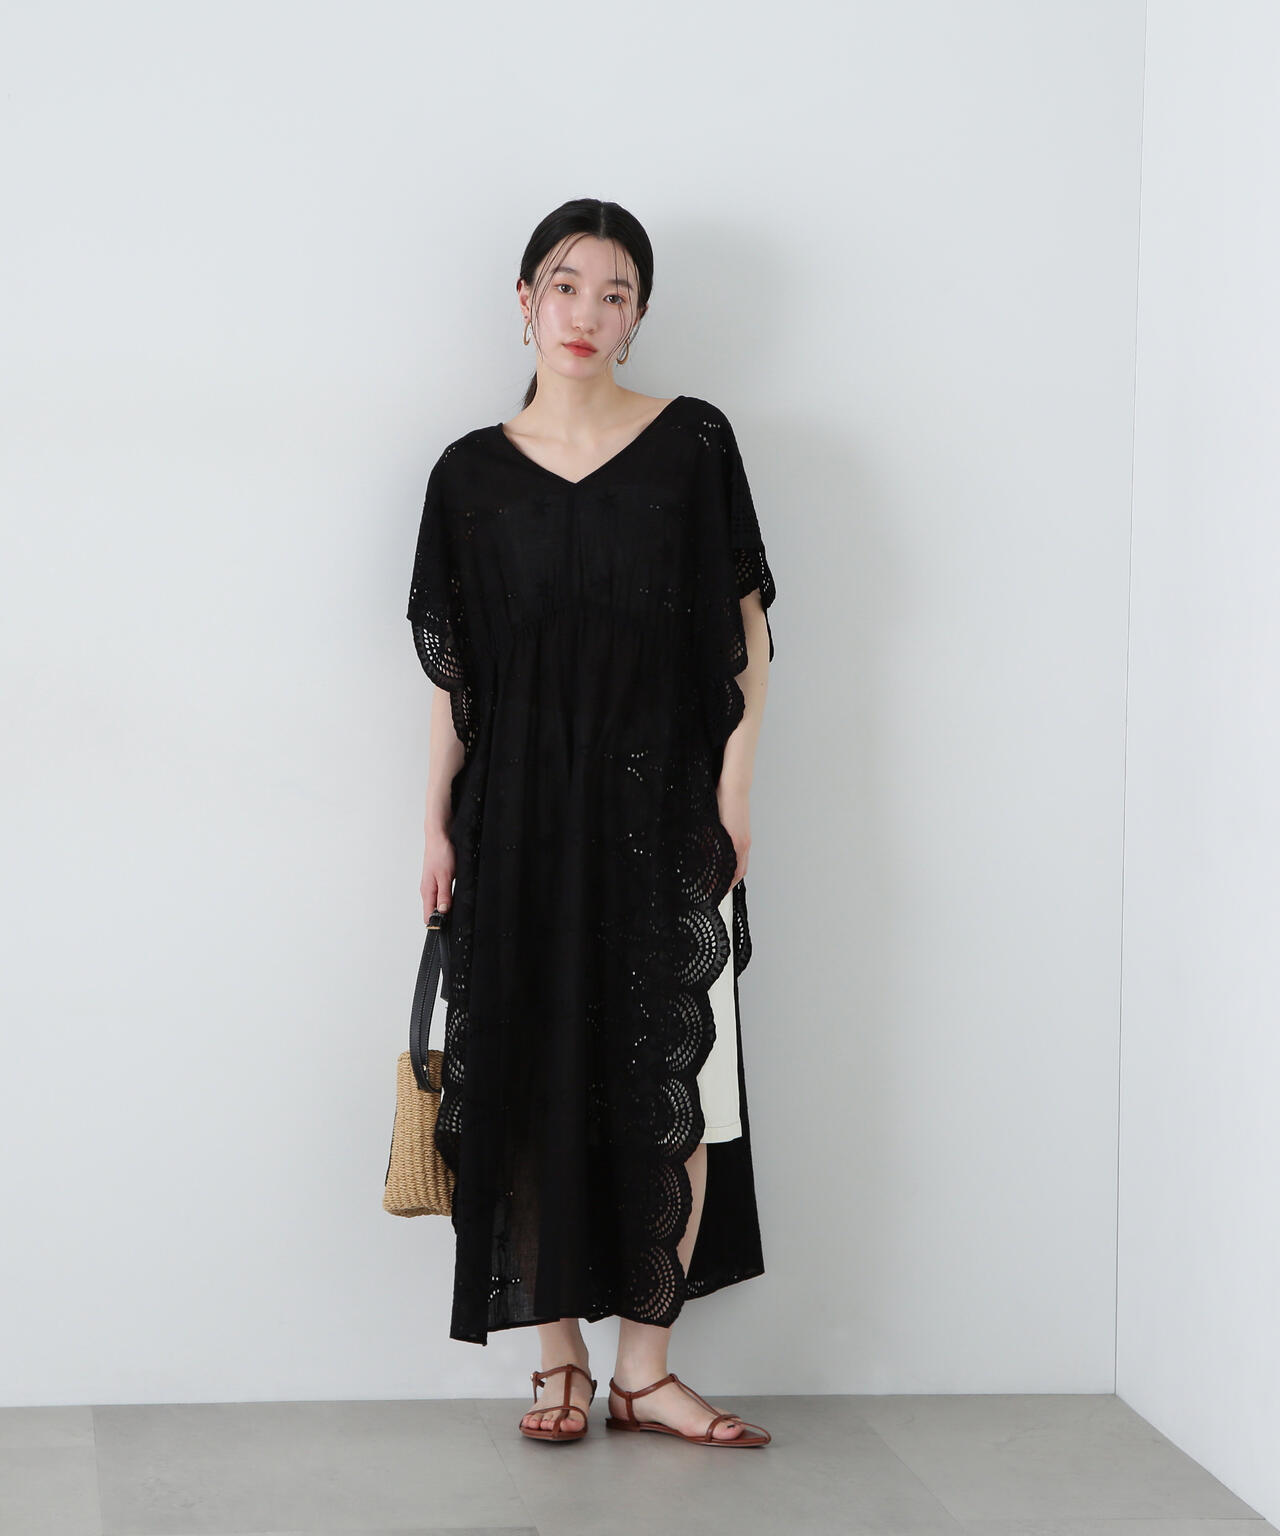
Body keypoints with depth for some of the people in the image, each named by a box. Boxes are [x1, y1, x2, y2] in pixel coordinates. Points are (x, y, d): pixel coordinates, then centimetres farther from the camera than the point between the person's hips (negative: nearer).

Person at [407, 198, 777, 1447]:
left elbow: (746, 630, 2)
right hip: (521, 816, 1)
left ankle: (645, 1369, 9)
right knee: (535, 1076, 3)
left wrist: (733, 790, -4)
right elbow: (453, 666, 7)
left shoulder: (693, 444, 2)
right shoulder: (473, 473, 5)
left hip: (662, 811, -1)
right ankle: (560, 1353, 16)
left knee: (672, 1084, -1)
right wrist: (438, 825, 5)